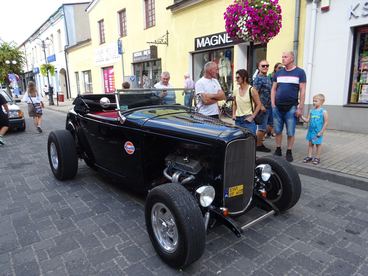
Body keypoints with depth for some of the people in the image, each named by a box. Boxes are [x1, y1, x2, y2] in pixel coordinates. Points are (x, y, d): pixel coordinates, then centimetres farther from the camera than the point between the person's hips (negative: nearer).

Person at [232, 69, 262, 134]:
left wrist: (252, 117, -11)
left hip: (248, 119, -5)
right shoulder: (236, 90, 6)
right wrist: (234, 114, 5)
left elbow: (259, 105, -6)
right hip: (238, 120, 5)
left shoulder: (252, 90, -8)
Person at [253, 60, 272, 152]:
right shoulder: (258, 79, -12)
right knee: (262, 127, -3)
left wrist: (272, 104, 19)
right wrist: (261, 106, -21)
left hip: (269, 106, 9)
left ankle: (260, 143, 26)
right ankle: (258, 145, 9)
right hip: (262, 107, -9)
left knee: (264, 127, 15)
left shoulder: (268, 78, 15)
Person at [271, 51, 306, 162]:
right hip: (277, 107, 3)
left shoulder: (300, 72, 2)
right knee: (277, 131, 9)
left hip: (291, 107, -3)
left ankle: (289, 152, 14)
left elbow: (302, 91, -2)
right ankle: (278, 150, 21)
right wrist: (273, 104, 3)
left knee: (290, 132, 2)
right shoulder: (278, 73, 12)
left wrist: (300, 108, -7)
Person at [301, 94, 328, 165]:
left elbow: (326, 122, -8)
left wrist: (321, 132, -12)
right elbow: (307, 120, 6)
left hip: (318, 132, -4)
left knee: (318, 144, 7)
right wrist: (301, 116, -9)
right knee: (310, 143, 10)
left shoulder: (323, 111, -8)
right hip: (311, 131, 4)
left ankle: (317, 158, 18)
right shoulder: (311, 111, 4)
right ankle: (309, 156, 21)